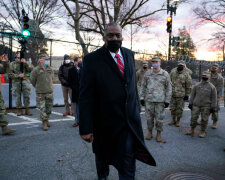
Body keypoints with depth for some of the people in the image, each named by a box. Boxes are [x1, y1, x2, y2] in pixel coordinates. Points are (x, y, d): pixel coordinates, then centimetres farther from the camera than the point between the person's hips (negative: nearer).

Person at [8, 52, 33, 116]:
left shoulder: (25, 63, 8)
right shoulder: (12, 64, 4)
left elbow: (31, 69, -7)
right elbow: (10, 74, -1)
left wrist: (25, 63, -16)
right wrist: (18, 75, -14)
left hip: (25, 81, 1)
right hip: (16, 82, 0)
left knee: (27, 96, -2)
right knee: (17, 97, 4)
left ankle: (27, 110, 9)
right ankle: (19, 110, 17)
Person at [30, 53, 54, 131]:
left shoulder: (50, 69, 6)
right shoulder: (36, 70, -8)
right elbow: (32, 80, 4)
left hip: (49, 92, 4)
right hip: (40, 93, -4)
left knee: (49, 107, 9)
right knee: (42, 108, -2)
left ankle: (47, 119, 28)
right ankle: (44, 123, 7)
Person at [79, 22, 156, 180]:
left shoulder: (129, 54, 5)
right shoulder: (92, 59, -12)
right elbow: (86, 96, -15)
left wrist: (136, 109, 13)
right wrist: (86, 128, -17)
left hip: (129, 120, 3)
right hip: (105, 122, -2)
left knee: (128, 163, 2)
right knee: (102, 158, 23)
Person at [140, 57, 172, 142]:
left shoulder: (165, 74, 1)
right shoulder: (147, 73, 7)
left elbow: (168, 88, 2)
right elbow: (143, 86, 11)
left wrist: (167, 100, -2)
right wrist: (142, 97, 6)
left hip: (160, 100, -2)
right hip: (149, 100, 2)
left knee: (159, 118, 4)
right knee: (149, 117, 9)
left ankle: (158, 134, 19)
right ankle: (150, 132, 27)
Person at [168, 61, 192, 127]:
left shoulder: (186, 74, -8)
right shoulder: (173, 72, 4)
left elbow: (189, 86, -4)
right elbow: (170, 81, 15)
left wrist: (187, 95, -5)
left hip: (181, 95, -4)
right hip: (172, 94, 4)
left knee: (179, 108, 6)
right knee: (172, 108, 11)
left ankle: (178, 121, 22)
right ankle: (173, 120, 27)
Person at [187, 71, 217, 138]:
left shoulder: (212, 87, -2)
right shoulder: (197, 85, 4)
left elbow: (214, 98, 0)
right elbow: (192, 95, 10)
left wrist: (213, 107, -3)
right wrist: (190, 103, 6)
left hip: (206, 106, -2)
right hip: (196, 105, 2)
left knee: (204, 119, 5)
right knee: (193, 118, 4)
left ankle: (203, 132, 20)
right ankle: (192, 130, 20)